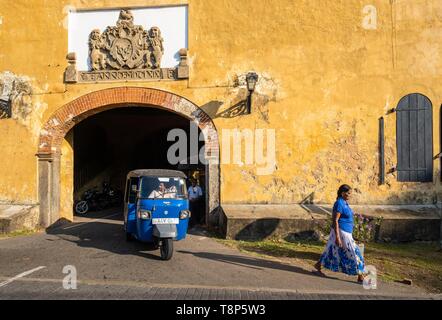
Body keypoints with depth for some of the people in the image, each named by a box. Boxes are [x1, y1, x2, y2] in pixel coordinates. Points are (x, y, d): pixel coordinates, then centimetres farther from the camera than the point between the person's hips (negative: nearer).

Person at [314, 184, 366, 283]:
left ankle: (318, 265, 30)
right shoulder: (339, 204, -20)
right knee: (352, 253, -2)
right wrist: (337, 237, -24)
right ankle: (360, 276, 9)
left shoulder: (344, 202, 10)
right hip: (341, 232, -10)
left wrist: (349, 234, 24)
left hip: (345, 232, 10)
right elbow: (335, 220, -22)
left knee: (333, 250, 18)